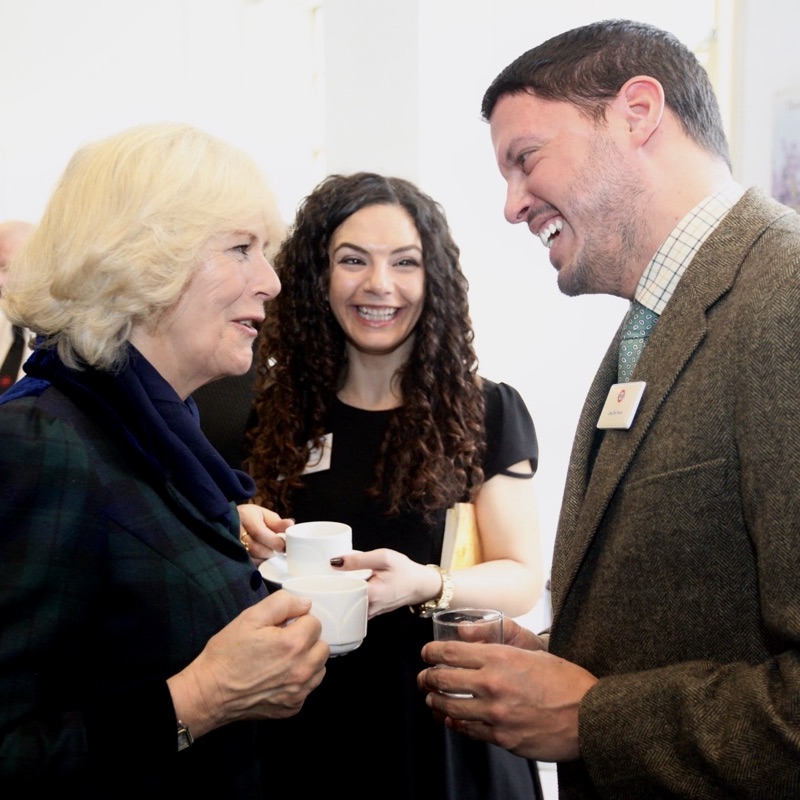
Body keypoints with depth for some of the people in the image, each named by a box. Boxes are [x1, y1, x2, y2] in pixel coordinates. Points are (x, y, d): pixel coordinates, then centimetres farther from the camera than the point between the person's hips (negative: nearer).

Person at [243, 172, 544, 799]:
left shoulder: (487, 413, -6)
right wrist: (253, 548, -10)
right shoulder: (279, 413, 2)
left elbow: (523, 580, -8)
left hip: (442, 725, -2)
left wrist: (427, 585, -27)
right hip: (305, 726, 3)